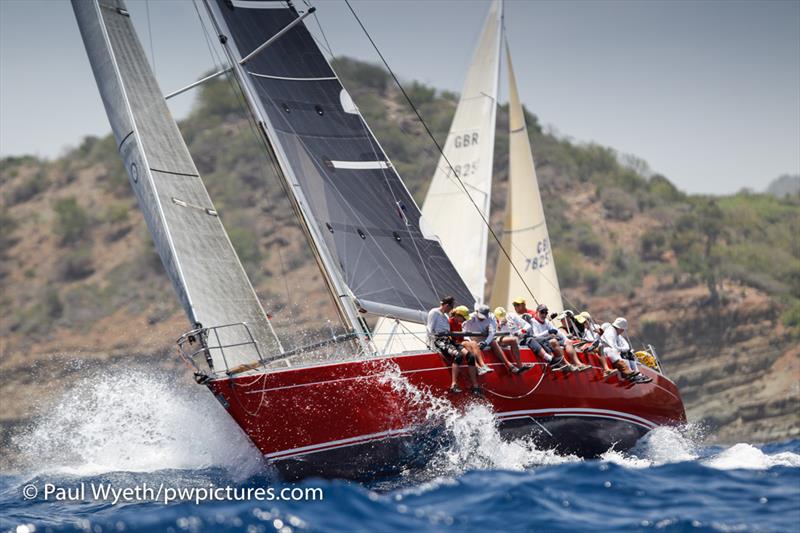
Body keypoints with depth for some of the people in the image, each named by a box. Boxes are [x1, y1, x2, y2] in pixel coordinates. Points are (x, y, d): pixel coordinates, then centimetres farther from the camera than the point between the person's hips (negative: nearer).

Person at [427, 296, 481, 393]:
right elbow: (430, 331, -5)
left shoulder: (445, 316, 25)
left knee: (470, 356, -13)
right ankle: (454, 385, -40)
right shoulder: (434, 312, 1)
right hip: (438, 340, -8)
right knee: (458, 355, -35)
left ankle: (475, 386, -15)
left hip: (447, 340, 8)